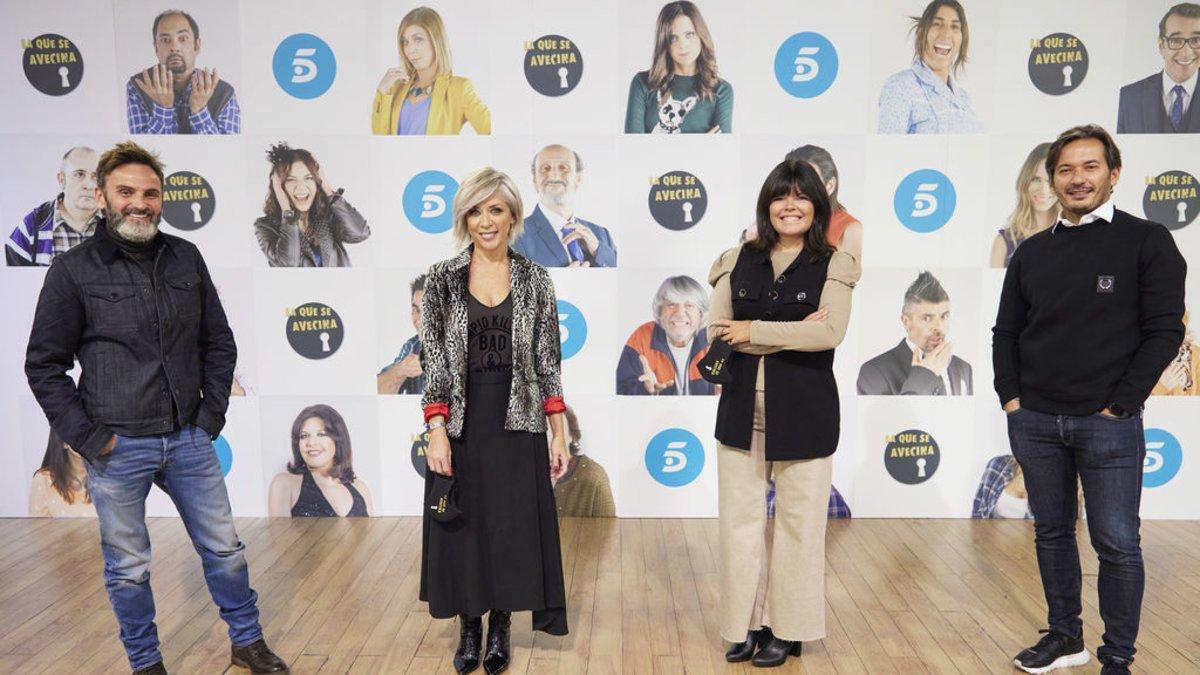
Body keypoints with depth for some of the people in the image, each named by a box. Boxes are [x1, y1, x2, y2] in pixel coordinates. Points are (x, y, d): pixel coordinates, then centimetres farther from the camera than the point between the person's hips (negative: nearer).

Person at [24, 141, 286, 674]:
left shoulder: (186, 259, 4)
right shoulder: (73, 270, -5)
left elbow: (219, 342, 10)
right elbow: (44, 365, -2)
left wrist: (212, 414, 3)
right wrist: (88, 438, -7)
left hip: (188, 440, 3)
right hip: (118, 449, -3)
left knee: (225, 550, 12)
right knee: (128, 568, 11)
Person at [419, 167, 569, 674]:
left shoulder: (535, 280, 1)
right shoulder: (442, 279, 0)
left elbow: (548, 361, 1)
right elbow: (432, 359, -3)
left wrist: (559, 432, -3)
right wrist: (437, 431, -11)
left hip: (518, 423, 0)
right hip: (461, 423, 0)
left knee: (514, 527, 7)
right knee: (462, 528, 9)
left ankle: (501, 627, 28)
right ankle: (469, 627, 30)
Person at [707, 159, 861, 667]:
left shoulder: (832, 263, 0)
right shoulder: (739, 262, 7)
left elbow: (830, 332, -15)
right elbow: (718, 330, -5)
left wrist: (753, 330, -13)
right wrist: (794, 332, -12)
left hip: (803, 411, -2)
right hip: (742, 409, 3)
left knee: (798, 521, 7)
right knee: (739, 519, 8)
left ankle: (787, 630, 22)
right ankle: (746, 625, 23)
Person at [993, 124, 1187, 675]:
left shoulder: (1146, 241, -2)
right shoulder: (1032, 252, 10)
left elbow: (1164, 331, -7)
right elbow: (1006, 331, 14)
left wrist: (1117, 406, -11)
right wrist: (1011, 397, 3)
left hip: (1108, 423, -4)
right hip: (1034, 422, 4)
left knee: (1117, 544, 2)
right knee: (1051, 534, 13)